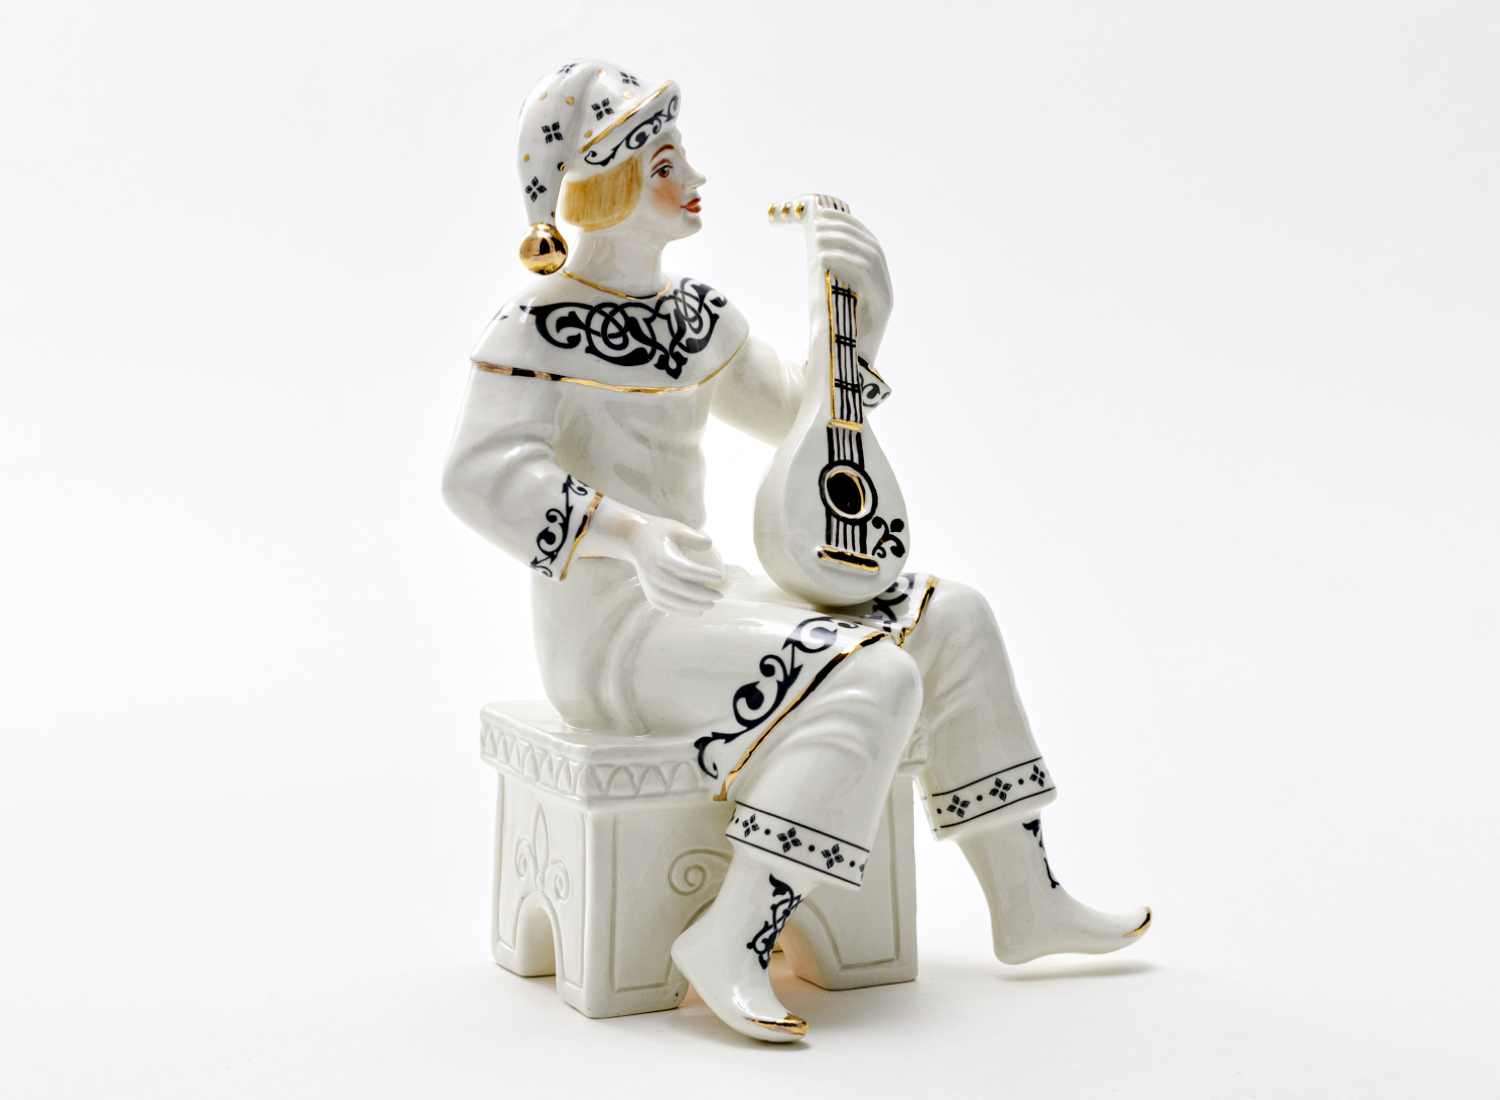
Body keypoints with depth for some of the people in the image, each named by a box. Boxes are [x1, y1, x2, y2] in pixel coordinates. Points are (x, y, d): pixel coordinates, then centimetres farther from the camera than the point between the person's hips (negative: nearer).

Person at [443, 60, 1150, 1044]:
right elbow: (482, 472, -24)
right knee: (870, 681, -27)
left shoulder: (697, 315, 14)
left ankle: (1026, 904, 10)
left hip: (692, 599, 9)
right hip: (608, 631, -9)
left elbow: (807, 418, 21)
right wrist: (630, 535, -37)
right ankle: (730, 947, -23)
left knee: (952, 621, 5)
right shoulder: (541, 327, -11)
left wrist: (866, 311, 6)